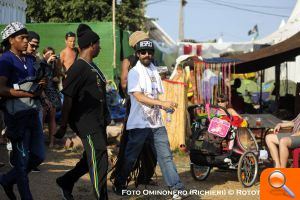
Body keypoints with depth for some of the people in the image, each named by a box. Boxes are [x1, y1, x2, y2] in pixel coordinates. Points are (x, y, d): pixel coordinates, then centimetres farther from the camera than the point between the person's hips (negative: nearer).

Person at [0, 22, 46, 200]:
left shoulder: (30, 59, 14)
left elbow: (38, 81, 23)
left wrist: (40, 86, -1)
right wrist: (28, 93, -21)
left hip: (32, 112, 7)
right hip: (17, 114, -7)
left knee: (38, 156, 11)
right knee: (22, 159, 1)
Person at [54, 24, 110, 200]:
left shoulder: (92, 66, 14)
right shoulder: (78, 68, -16)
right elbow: (68, 98, -16)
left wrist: (105, 118, 24)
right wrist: (63, 126, -15)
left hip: (98, 121, 10)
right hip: (86, 121, -10)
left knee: (92, 159, 17)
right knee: (99, 160, -8)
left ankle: (66, 182, 32)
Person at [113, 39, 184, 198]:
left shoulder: (154, 71, 13)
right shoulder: (134, 72, -9)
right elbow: (139, 97, -20)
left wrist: (167, 107, 2)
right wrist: (162, 103, -28)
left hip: (156, 122, 6)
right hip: (139, 123, -6)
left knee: (165, 155, 2)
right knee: (130, 158, 5)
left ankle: (177, 188, 2)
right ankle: (119, 184, 22)